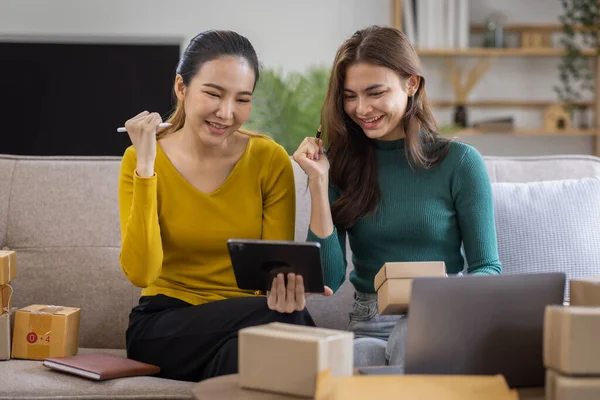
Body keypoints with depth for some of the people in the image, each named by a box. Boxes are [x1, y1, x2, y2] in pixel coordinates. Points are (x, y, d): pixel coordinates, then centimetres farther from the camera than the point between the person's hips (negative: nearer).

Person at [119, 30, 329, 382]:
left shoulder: (271, 161, -3)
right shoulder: (140, 160, -5)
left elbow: (279, 265, -3)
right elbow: (141, 273, -16)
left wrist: (286, 290, -28)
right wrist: (146, 168, -22)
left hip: (246, 320, 3)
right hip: (164, 326, -3)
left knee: (287, 314, -32)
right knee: (279, 321, -31)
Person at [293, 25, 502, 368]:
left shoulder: (459, 161, 0)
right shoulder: (342, 164, 7)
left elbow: (488, 269, 2)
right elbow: (328, 280, 0)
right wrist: (319, 183, -6)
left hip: (442, 326, -1)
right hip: (370, 329, 1)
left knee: (414, 332, -36)